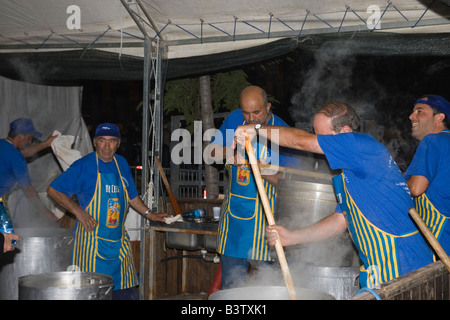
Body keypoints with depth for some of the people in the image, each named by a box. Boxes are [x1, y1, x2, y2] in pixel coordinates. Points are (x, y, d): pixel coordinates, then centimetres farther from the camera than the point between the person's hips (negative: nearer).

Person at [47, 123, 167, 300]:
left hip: (119, 242, 6)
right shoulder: (83, 166, -8)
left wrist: (149, 214, 25)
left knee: (127, 292, 7)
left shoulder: (122, 164, 10)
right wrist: (78, 211, -14)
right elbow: (53, 190, -8)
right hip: (92, 239, -6)